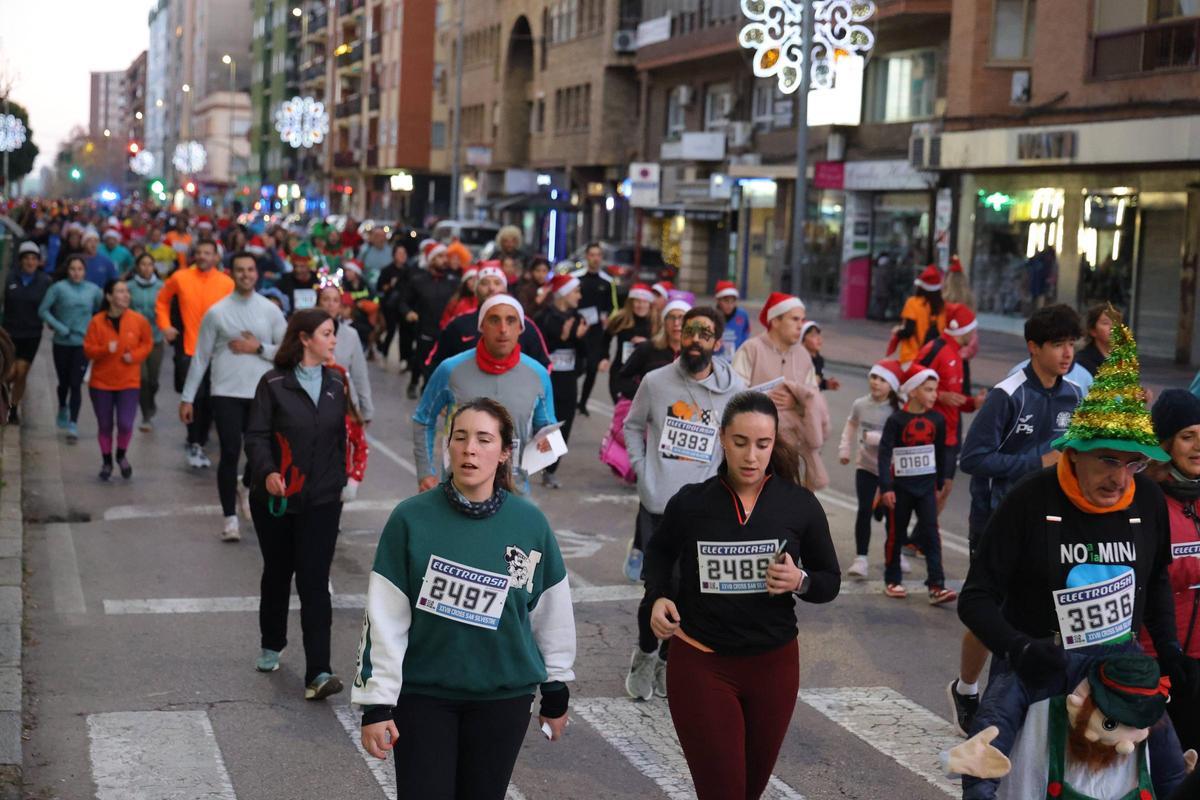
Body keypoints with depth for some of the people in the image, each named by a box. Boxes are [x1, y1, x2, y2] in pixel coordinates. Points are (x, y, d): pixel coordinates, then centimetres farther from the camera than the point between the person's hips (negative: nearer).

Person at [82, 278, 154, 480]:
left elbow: (148, 342, 8)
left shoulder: (139, 320, -6)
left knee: (125, 424, -10)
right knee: (104, 425, 9)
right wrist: (105, 349, -25)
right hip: (101, 382, 0)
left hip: (128, 382, 0)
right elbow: (88, 350, -6)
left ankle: (121, 455, 21)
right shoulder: (97, 321, -8)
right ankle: (106, 461, 30)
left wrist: (135, 355, -10)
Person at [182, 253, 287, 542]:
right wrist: (187, 397, 1)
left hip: (262, 393, 2)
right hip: (226, 392, -2)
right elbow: (200, 357, 2)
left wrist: (259, 348, -10)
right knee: (230, 453, -7)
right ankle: (230, 517, 2)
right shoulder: (217, 312, 0)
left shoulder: (270, 310, 5)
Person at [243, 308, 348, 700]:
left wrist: (340, 481, 15)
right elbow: (256, 435, -9)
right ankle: (272, 646, 40)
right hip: (276, 499, -1)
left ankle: (318, 674, -12)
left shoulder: (336, 384, 7)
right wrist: (267, 472, -25)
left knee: (315, 582, -7)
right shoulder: (273, 383, -6)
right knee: (277, 575, 17)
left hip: (322, 501, 1)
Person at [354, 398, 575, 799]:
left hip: (504, 697, 2)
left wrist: (556, 689, 13)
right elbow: (384, 619, -8)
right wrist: (376, 703, -9)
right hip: (422, 694, -2)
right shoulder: (411, 517, -11)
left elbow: (551, 613, 6)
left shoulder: (531, 523, -6)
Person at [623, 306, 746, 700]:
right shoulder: (655, 381, -2)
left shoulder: (734, 389, -3)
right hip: (657, 504, -1)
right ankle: (644, 653, 25)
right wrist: (641, 470, 3)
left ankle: (667, 660, 29)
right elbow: (632, 425, 13)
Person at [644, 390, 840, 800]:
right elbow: (659, 553, 15)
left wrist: (800, 581, -16)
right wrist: (658, 597, -3)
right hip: (701, 665, -2)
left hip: (773, 666, 2)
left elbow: (830, 581, 5)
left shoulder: (800, 505, -5)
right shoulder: (690, 503, -6)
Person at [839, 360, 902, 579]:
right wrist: (844, 448, 10)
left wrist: (872, 437, -29)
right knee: (864, 511, -7)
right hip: (865, 466, 2)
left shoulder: (897, 410, -16)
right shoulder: (860, 405, -4)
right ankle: (861, 558, 0)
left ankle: (896, 554, 30)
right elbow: (851, 425, 16)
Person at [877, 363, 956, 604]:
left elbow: (940, 453, 12)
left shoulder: (937, 419, 0)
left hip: (926, 485, 3)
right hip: (901, 486, -3)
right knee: (896, 534, 9)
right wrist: (886, 487, -19)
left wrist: (939, 483, 16)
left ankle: (936, 586, -7)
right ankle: (892, 580, 23)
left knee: (931, 534, -5)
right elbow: (884, 454, -14)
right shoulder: (897, 420, -12)